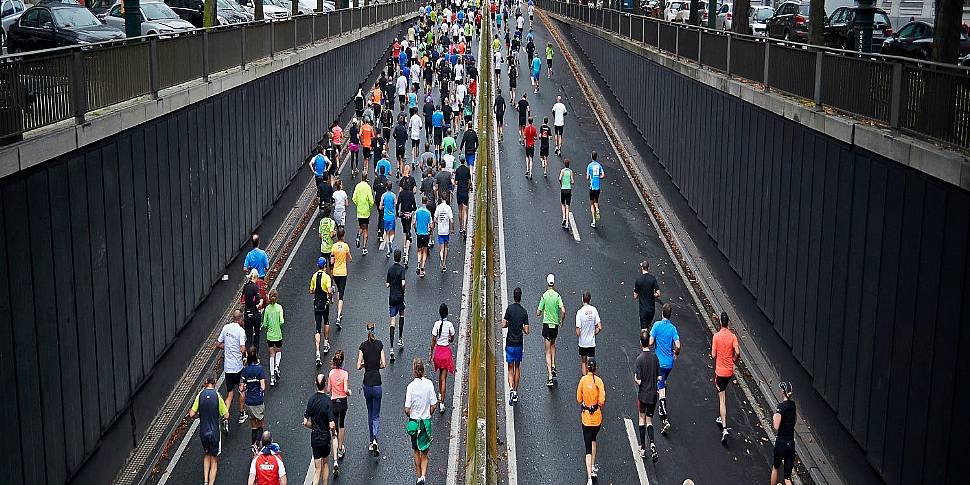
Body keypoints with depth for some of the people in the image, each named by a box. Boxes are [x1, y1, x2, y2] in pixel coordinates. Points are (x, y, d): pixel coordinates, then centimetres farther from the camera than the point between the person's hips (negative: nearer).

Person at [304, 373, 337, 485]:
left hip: (314, 438, 2)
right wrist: (333, 432, 1)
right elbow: (331, 425, -20)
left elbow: (305, 423, -4)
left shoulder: (311, 399, -6)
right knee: (325, 463, 21)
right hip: (325, 438, -2)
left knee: (317, 468, 5)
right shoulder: (328, 401, -18)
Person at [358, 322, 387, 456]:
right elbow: (383, 364, -7)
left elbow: (359, 366, -6)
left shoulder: (363, 346, -3)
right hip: (377, 384, -1)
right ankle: (374, 439, -18)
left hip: (366, 384, 1)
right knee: (376, 415, 4)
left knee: (370, 413, 19)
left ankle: (371, 441, 22)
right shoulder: (380, 344, -4)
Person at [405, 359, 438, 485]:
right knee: (424, 453, 9)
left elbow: (407, 409, -16)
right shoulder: (429, 384, -9)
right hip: (426, 422, 1)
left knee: (416, 451, 18)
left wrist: (410, 417, 5)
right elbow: (433, 405, -5)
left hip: (414, 422, -1)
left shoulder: (411, 386, -15)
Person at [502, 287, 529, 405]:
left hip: (510, 343, -2)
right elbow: (526, 331, -6)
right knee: (517, 367, 15)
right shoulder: (524, 312, -4)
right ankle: (516, 391, 19)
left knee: (510, 368, 3)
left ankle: (511, 389, -18)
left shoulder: (509, 309, -9)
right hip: (519, 343, 2)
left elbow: (504, 325, -11)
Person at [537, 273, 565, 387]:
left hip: (546, 324, -2)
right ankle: (553, 367, 19)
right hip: (555, 325, 2)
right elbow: (563, 311, -13)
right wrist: (561, 320, 6)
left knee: (548, 351, -1)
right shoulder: (557, 296, -4)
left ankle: (550, 377, -7)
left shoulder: (544, 296, -8)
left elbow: (538, 313, -5)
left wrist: (539, 312, 18)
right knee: (553, 345, 30)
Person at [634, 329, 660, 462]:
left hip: (642, 395, -3)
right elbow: (659, 377, -1)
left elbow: (638, 381, -17)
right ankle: (652, 443, -10)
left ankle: (643, 448, 16)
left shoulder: (640, 359, -17)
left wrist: (635, 378, 3)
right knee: (649, 420, 13)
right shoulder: (655, 357, -6)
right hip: (653, 395, 3)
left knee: (642, 419, 13)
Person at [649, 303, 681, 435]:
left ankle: (665, 420, -17)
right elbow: (677, 345, -12)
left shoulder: (657, 325, -11)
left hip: (659, 361, -4)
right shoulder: (673, 328, -4)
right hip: (669, 362, 4)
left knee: (661, 391, -7)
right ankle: (662, 409, 44)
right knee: (663, 382, 30)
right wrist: (676, 353, 10)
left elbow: (651, 342, -15)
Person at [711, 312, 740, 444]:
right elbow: (737, 352, -14)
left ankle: (724, 428, -13)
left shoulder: (716, 336, -13)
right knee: (724, 393, 28)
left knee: (722, 400, -4)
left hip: (720, 371, -4)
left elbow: (713, 355, -12)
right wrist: (733, 359, 6)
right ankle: (722, 419, 40)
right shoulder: (732, 336, -6)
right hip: (730, 371, 4)